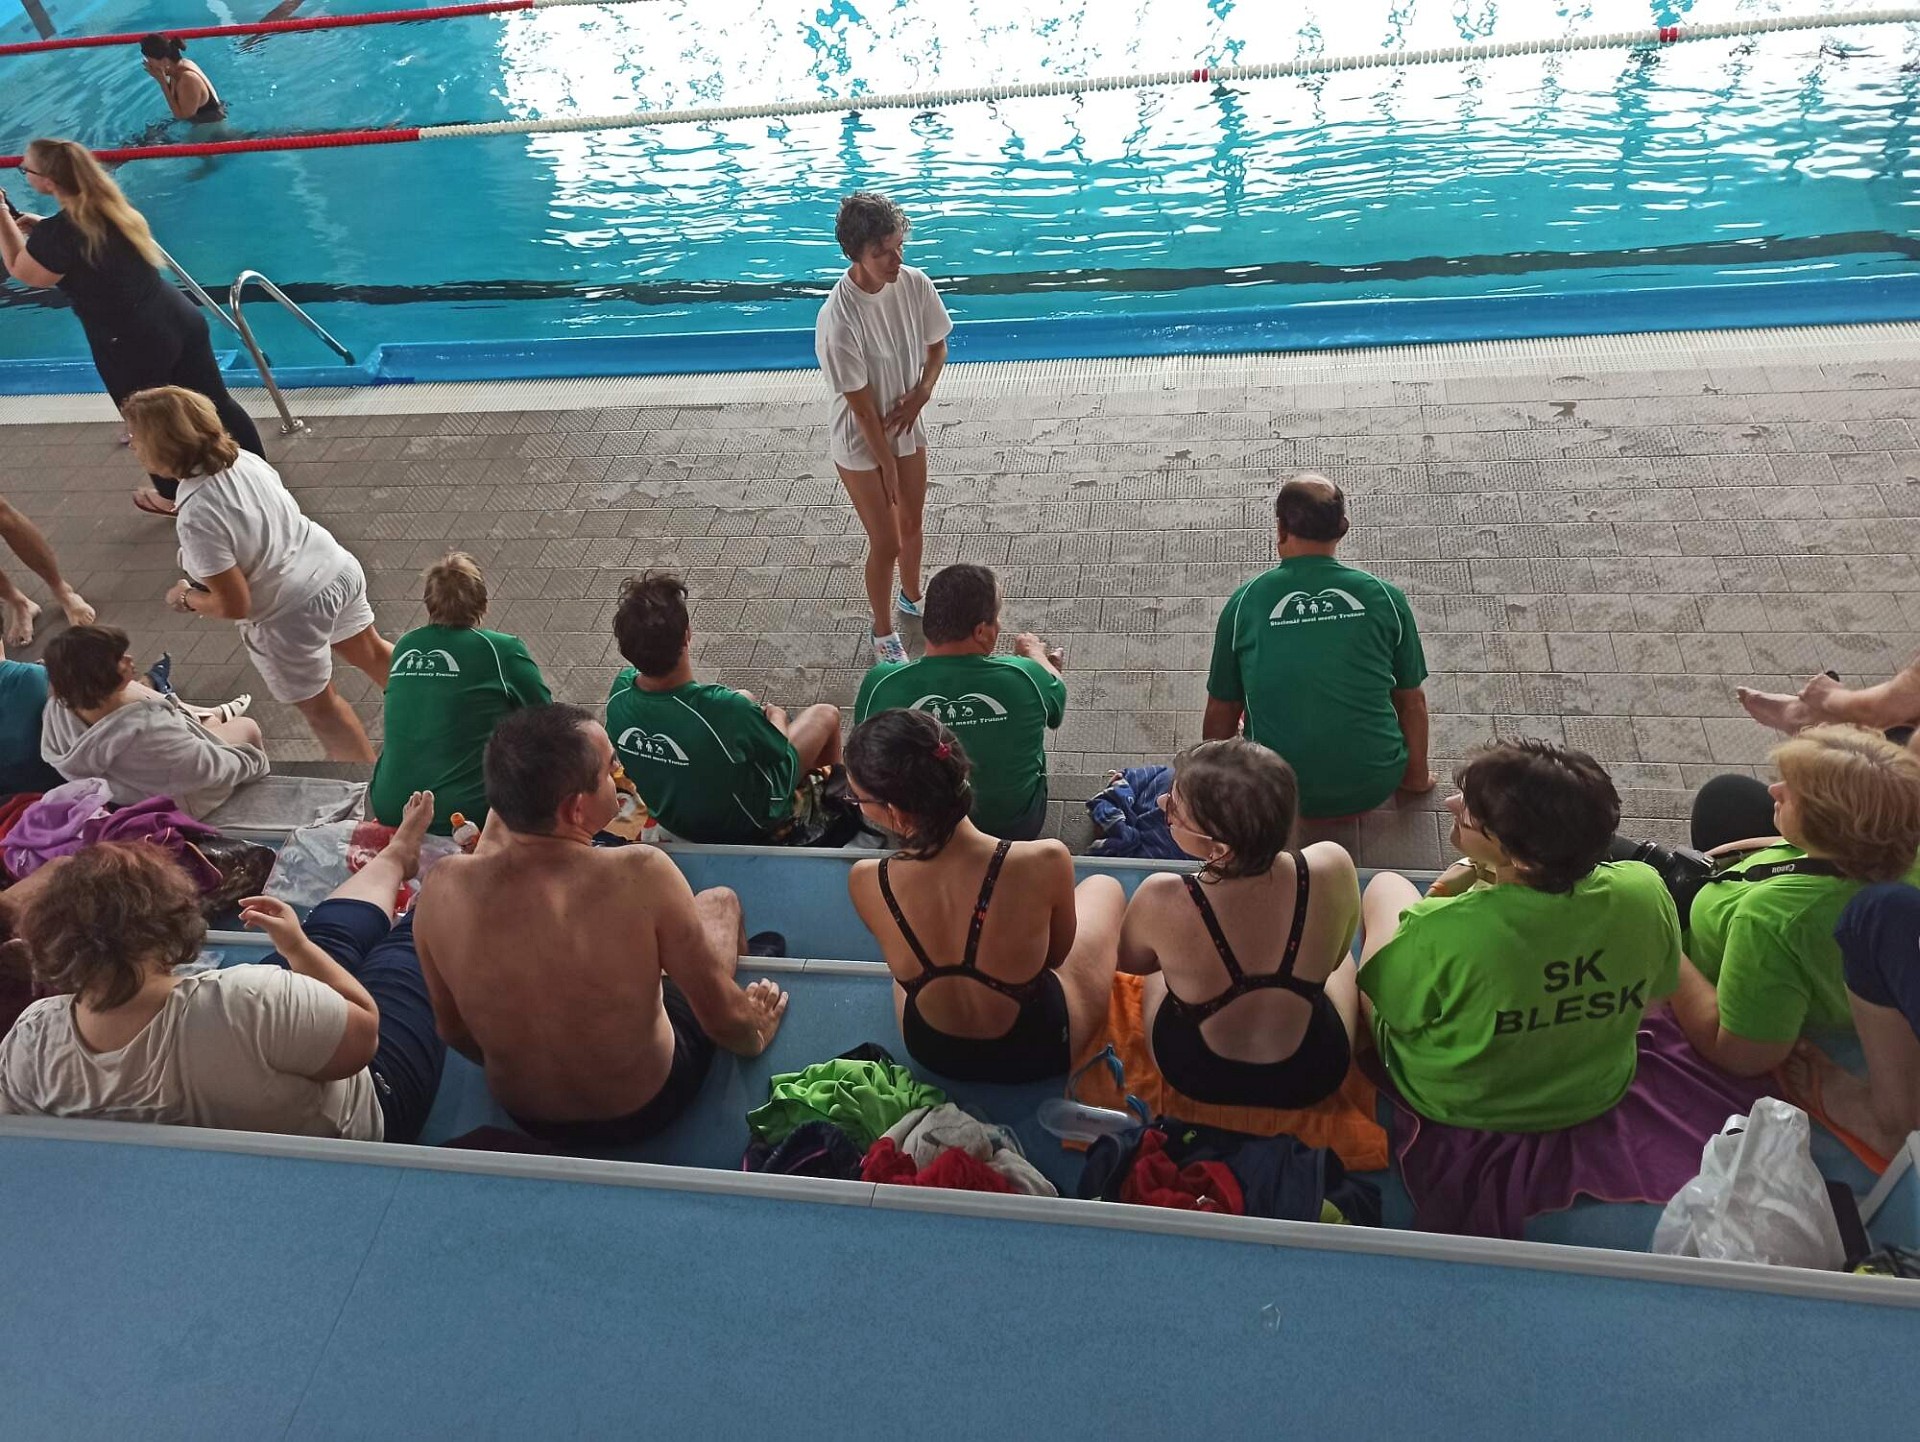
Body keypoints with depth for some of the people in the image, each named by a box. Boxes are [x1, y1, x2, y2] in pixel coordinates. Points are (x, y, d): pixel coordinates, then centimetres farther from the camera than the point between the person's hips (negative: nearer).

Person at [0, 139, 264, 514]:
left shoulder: (57, 233, -23)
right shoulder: (109, 205, 1)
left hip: (131, 346, -6)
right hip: (180, 316, 7)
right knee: (216, 400, 20)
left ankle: (174, 497, 38)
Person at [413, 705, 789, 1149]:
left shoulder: (443, 888, -25)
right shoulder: (640, 875, -35)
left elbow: (453, 1031, -7)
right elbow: (722, 1017, -21)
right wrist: (755, 1035, 3)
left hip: (524, 1116, 3)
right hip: (647, 1108, -3)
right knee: (720, 901, 18)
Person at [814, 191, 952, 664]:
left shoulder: (915, 284, -15)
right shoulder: (838, 319, -32)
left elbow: (937, 345, 3)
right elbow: (861, 403, -24)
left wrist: (920, 394, -13)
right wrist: (887, 466, -17)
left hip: (907, 428, 6)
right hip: (862, 445, -5)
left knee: (912, 525, 23)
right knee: (886, 543, 5)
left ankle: (911, 597, 52)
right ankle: (884, 634, 28)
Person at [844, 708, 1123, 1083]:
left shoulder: (865, 883, -29)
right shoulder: (1044, 862, -35)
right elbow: (1057, 953, -12)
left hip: (932, 1053, 2)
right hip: (1040, 1052, -1)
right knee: (1104, 886, 25)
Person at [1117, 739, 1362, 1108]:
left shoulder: (1162, 901, -36)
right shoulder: (1333, 868, -30)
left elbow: (1129, 962, -10)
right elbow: (1334, 955, -6)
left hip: (1195, 1079, -1)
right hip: (1313, 1077, 2)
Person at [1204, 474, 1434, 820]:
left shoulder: (1245, 602, -5)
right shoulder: (1384, 596, -4)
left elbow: (1221, 713, 3)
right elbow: (1412, 700, 6)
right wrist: (1418, 776, 24)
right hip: (1374, 787, 1)